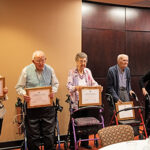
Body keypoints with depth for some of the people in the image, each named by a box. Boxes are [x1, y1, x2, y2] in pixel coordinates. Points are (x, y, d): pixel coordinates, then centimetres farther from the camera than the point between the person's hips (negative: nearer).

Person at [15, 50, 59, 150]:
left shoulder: (50, 70, 2)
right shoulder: (26, 70, -4)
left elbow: (55, 84, 13)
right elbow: (19, 87, 2)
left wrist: (53, 91, -8)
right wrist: (24, 94, -18)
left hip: (47, 105, 2)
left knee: (49, 132, 9)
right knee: (33, 134, 6)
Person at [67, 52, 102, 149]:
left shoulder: (88, 71, 11)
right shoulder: (72, 72, -3)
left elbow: (93, 83, 12)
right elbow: (69, 86, -12)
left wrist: (98, 86, -9)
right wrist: (76, 87, -33)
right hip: (76, 102, -4)